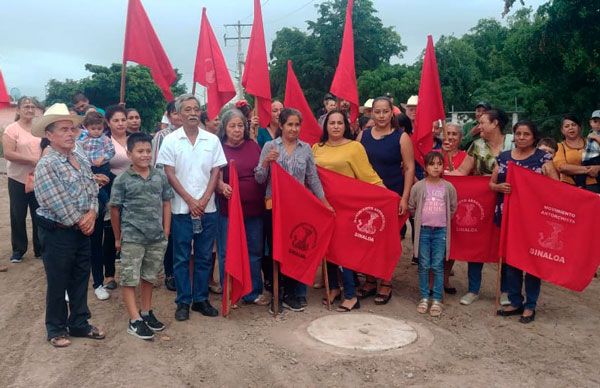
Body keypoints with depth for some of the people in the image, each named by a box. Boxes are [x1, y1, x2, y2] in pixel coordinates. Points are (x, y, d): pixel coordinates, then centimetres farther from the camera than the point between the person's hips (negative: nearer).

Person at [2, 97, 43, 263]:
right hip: (18, 180, -3)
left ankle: (40, 249, 22)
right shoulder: (12, 129, -8)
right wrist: (33, 160, -20)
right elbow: (8, 154, -17)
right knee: (18, 216, 7)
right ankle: (18, 249, 21)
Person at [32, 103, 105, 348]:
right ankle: (56, 329, 23)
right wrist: (79, 222, -13)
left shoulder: (81, 161, 8)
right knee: (58, 283, 7)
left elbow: (93, 191, 7)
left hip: (82, 230, 7)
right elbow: (58, 204, -22)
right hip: (57, 232, -7)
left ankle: (79, 323, 30)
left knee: (80, 279, 16)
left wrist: (92, 214, -10)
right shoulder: (46, 165, -17)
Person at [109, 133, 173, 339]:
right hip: (132, 238, -3)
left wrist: (166, 231, 4)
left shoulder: (160, 176, 2)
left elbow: (166, 203, 8)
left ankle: (146, 312, 31)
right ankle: (135, 320, 9)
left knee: (149, 277, 16)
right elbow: (115, 209, -1)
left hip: (157, 238, 4)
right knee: (130, 279, 2)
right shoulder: (122, 180, -7)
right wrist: (118, 237, 4)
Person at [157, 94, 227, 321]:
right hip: (181, 208, -2)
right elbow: (169, 175, -4)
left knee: (204, 256, 9)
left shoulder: (212, 140, 4)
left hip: (208, 208, 2)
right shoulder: (171, 140, -1)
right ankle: (183, 302, 16)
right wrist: (190, 201, -10)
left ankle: (201, 299, 20)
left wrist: (203, 200, -8)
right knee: (181, 257, 5)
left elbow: (215, 172, 3)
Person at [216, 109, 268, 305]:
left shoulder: (253, 145, 8)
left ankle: (254, 293, 25)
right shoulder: (219, 149, -2)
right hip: (229, 209, -3)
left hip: (254, 208, 4)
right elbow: (217, 177, -8)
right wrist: (222, 186, -28)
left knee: (254, 251, 12)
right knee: (227, 253, 3)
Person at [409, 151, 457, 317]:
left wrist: (443, 220, 9)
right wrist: (421, 217, 7)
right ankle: (424, 298, 16)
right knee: (424, 266, 6)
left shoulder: (448, 187, -1)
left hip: (441, 231, 0)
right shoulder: (418, 186, -4)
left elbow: (453, 208, 11)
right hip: (423, 230, 0)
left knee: (438, 266, 2)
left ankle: (437, 300, 11)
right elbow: (411, 207, 6)